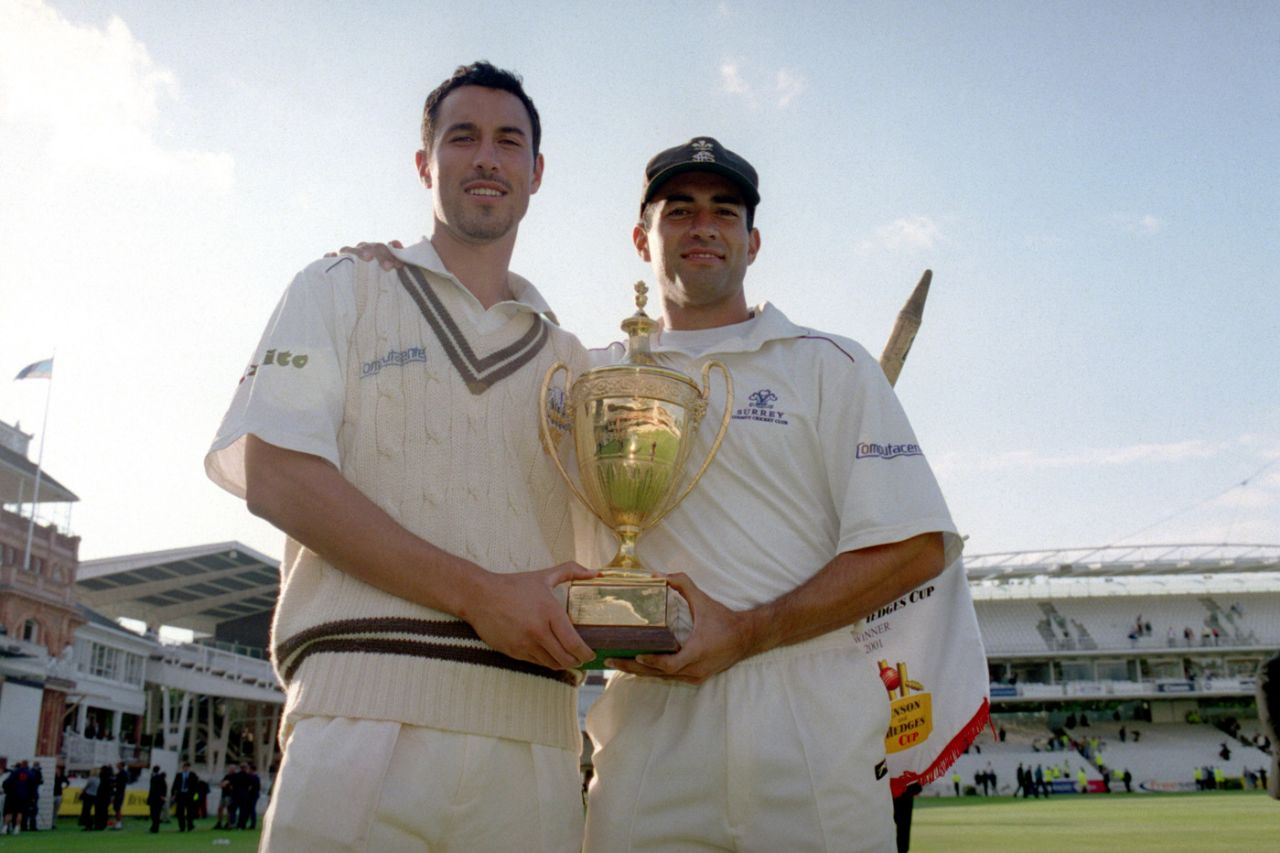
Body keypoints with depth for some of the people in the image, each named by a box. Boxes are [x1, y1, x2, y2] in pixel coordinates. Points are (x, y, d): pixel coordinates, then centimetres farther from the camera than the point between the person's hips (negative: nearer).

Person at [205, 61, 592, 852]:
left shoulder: (566, 358, 21)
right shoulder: (343, 290, 11)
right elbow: (268, 470, -5)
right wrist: (478, 594, -12)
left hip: (535, 738, 4)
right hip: (369, 714, -3)